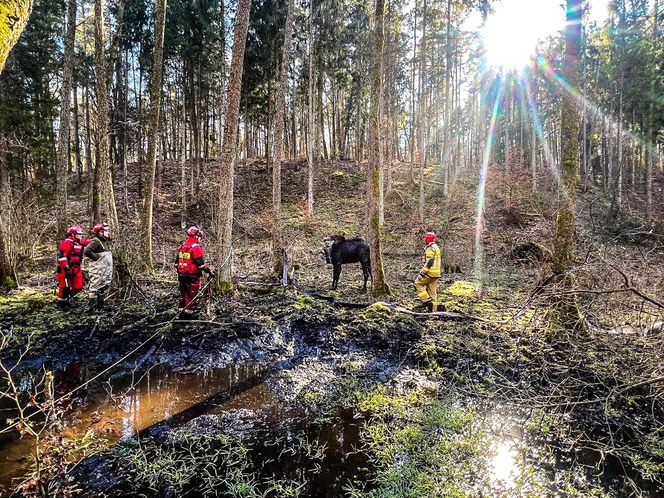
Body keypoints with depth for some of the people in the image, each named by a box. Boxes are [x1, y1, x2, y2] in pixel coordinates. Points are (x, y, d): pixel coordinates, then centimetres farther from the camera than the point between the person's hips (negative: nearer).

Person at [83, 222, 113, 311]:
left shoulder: (104, 242, 17)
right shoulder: (95, 241, -13)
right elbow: (86, 251, -28)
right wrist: (97, 258, -21)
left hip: (105, 271, 10)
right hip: (97, 271, -10)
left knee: (103, 287, 15)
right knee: (95, 287, -4)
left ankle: (100, 305, 25)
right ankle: (93, 306, 2)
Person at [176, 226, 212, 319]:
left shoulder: (182, 246, 8)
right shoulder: (196, 248, -16)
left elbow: (176, 262, 14)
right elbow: (200, 263, -19)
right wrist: (209, 271, -10)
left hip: (182, 275, 7)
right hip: (193, 277, -7)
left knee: (183, 294, 18)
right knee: (191, 296, 2)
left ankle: (182, 313, 26)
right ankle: (188, 315, 5)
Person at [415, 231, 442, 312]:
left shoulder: (430, 248, -13)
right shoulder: (436, 247, 20)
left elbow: (429, 262, -21)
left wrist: (422, 273, -21)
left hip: (430, 273, -10)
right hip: (436, 273, 10)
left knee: (418, 283, 3)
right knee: (433, 291, 10)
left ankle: (426, 300, -4)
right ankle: (433, 309, 11)